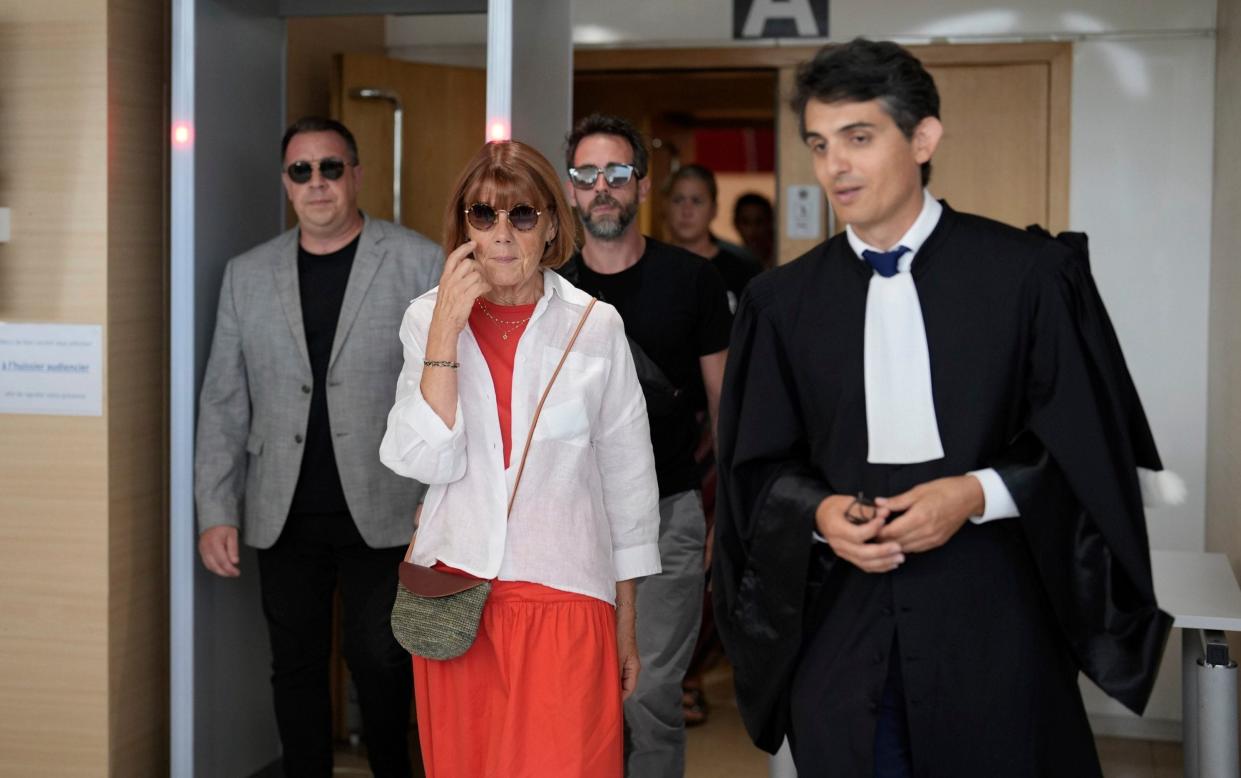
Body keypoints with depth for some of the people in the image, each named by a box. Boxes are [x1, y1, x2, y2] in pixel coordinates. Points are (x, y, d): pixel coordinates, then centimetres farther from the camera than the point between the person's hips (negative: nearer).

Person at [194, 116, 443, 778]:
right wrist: (216, 512, 3)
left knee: (379, 660, 2)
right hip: (285, 518, 3)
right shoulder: (247, 276, 8)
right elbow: (222, 403, 9)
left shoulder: (418, 264, -1)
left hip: (381, 511, -3)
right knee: (296, 666, 11)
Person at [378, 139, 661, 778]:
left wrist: (626, 623, 8)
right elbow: (424, 460, -10)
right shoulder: (427, 319, 2)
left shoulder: (596, 328, -1)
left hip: (564, 600, -1)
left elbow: (628, 484, 5)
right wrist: (446, 329, -14)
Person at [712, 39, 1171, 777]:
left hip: (990, 621, -2)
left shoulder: (1029, 273, -3)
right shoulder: (783, 300, 5)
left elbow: (1088, 444, -1)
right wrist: (819, 512, -11)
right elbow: (757, 464, 8)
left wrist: (978, 494, -15)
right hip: (838, 627, 2)